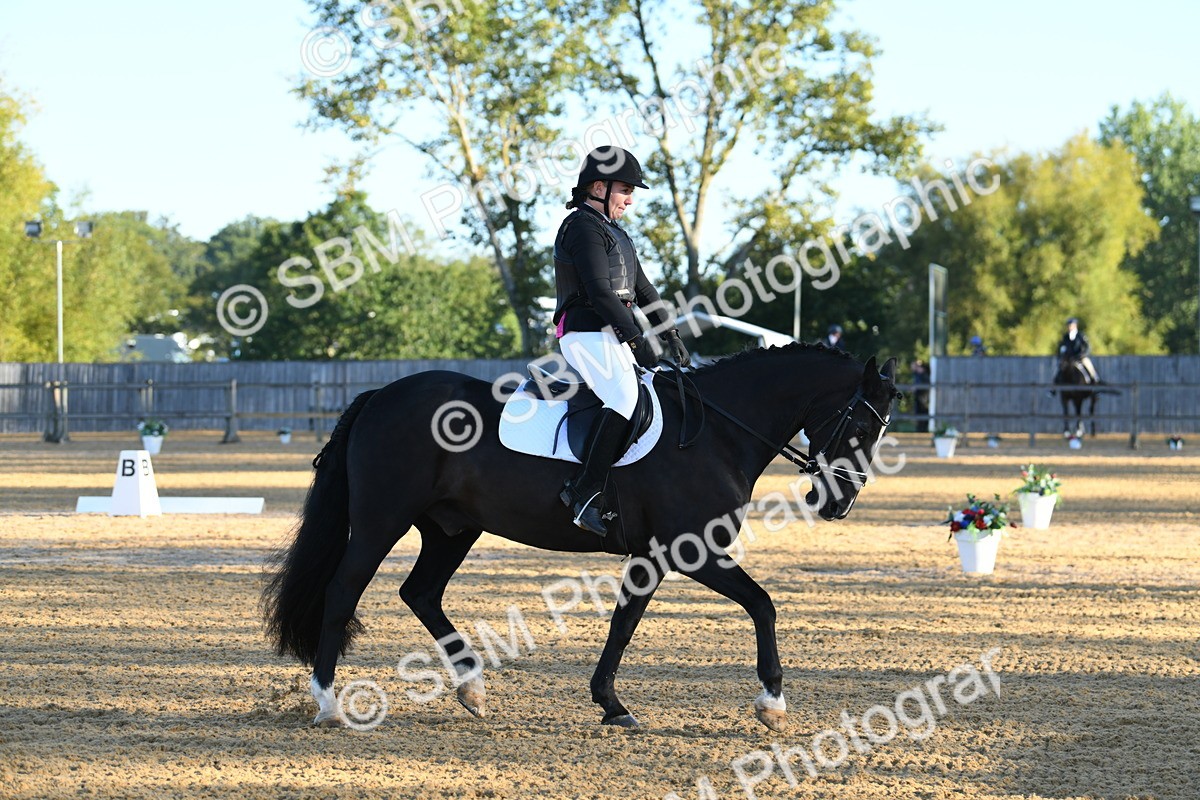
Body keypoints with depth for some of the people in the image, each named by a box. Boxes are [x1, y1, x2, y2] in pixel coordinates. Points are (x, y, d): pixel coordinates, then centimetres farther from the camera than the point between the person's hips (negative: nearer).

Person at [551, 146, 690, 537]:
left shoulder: (614, 233, 24)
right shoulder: (583, 226, -9)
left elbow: (642, 289, 25)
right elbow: (600, 292, -19)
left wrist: (670, 334, 15)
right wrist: (637, 339, -21)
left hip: (613, 336, 11)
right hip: (588, 333, -11)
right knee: (625, 399, -29)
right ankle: (585, 492, -34)